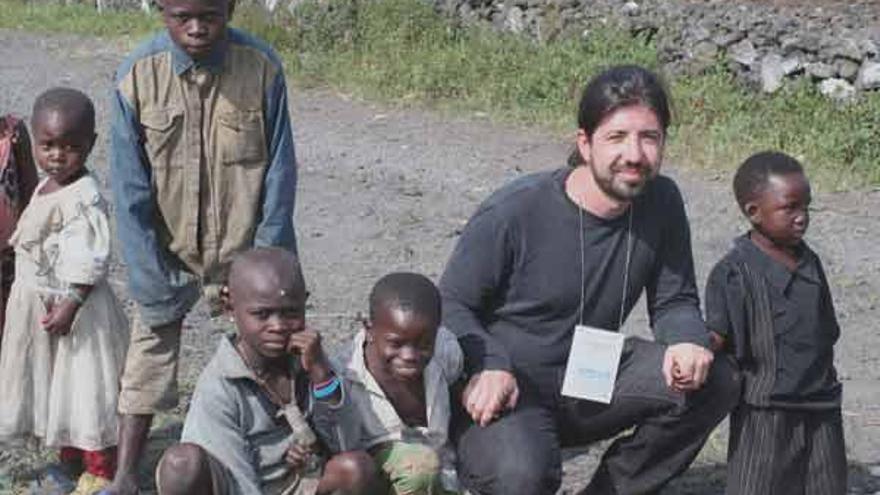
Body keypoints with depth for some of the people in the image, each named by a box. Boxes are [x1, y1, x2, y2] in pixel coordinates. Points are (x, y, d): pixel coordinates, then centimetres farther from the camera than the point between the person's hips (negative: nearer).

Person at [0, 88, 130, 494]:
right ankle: (70, 456, 35)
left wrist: (70, 305, -24)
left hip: (78, 307, -9)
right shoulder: (46, 188, 6)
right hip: (38, 303, 9)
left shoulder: (84, 197, -22)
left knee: (86, 385, 0)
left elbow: (89, 261, -24)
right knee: (55, 381, 20)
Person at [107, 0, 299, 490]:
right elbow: (131, 192, -10)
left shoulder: (262, 67, -16)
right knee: (150, 352, 5)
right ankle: (126, 476, 15)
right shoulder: (137, 76, -15)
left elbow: (280, 174, -9)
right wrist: (155, 283, -13)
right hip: (169, 250, 1)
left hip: (246, 246, -1)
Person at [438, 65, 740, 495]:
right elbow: (451, 305, -11)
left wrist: (688, 342, -20)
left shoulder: (661, 203, -5)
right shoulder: (515, 212, -19)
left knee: (714, 381, -13)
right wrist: (488, 366, -30)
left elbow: (675, 302, 4)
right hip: (507, 392, -5)